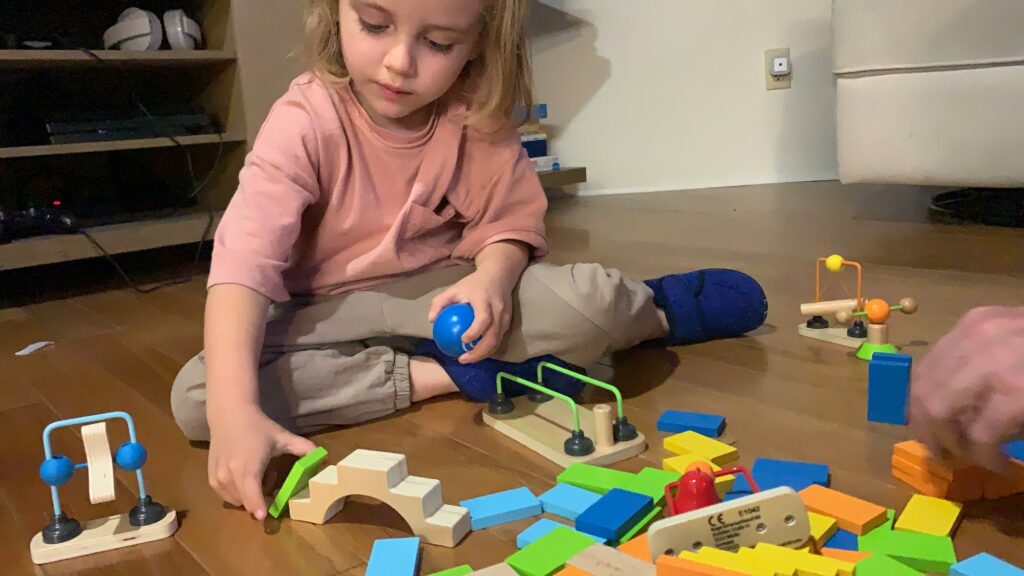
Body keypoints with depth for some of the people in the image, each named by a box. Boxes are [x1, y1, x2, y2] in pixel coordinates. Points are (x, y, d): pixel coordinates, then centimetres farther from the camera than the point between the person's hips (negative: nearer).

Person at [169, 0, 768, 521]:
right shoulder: (306, 119, -21)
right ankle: (441, 376, -23)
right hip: (333, 315, 1)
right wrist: (234, 409, -44)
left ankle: (654, 311, 7)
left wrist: (491, 279, -28)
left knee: (590, 303, -30)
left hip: (446, 295, 0)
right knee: (197, 397, -28)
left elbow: (512, 222, -3)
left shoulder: (480, 112, -11)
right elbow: (245, 261, -31)